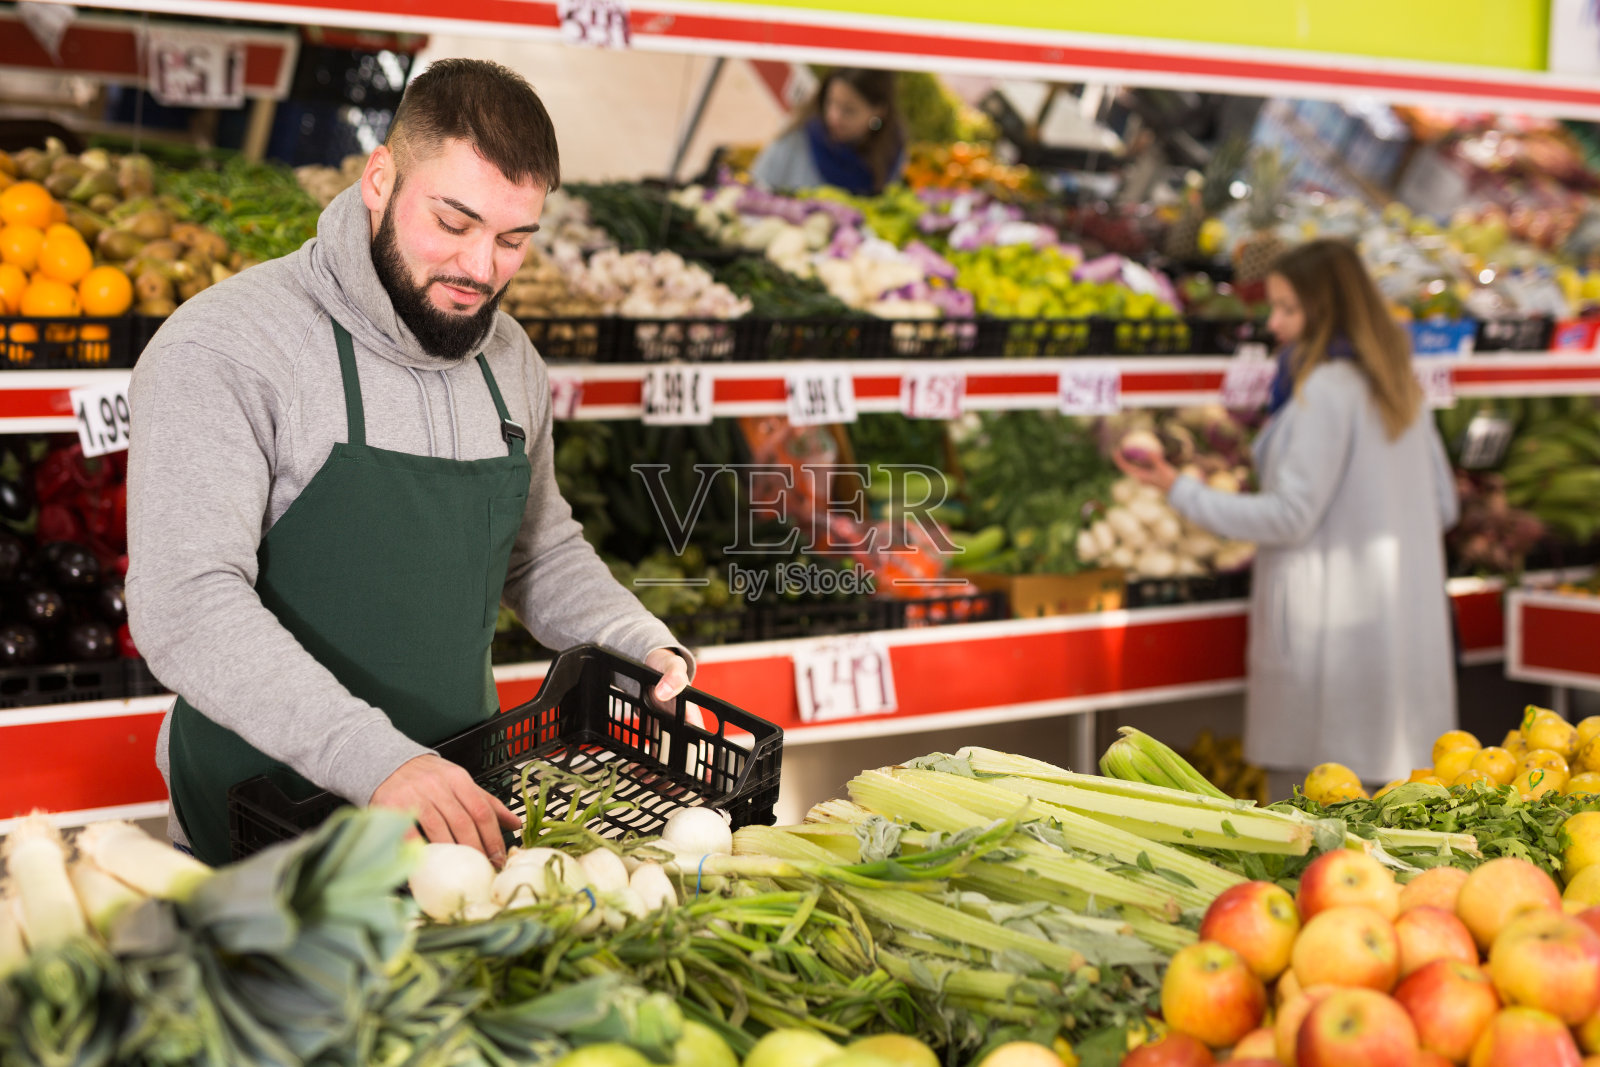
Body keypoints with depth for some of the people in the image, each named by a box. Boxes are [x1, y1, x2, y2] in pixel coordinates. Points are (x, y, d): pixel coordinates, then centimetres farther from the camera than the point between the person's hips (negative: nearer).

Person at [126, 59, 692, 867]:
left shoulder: (508, 360, 11)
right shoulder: (223, 350, -12)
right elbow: (186, 604, -23)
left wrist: (642, 649, 6)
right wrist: (374, 759, -34)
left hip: (460, 811, 5)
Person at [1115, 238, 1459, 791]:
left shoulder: (1324, 390, -15)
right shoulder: (1397, 384, 12)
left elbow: (1291, 516, -16)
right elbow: (1442, 505, 16)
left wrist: (1180, 490, -11)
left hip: (1329, 631, -9)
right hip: (1400, 629, 9)